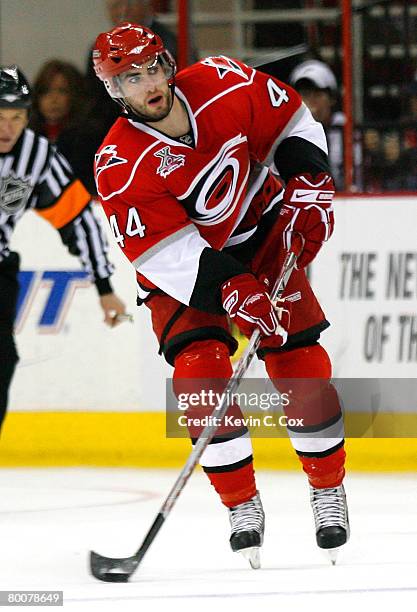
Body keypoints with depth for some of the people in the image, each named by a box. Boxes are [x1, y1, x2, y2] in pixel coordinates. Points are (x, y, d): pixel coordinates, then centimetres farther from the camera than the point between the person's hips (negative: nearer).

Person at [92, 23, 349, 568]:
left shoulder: (224, 85, -19)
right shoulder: (120, 168, -26)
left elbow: (290, 123, -1)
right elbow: (165, 251, -29)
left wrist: (309, 186, -12)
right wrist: (229, 289, -39)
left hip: (262, 233, 2)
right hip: (181, 271, -2)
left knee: (299, 362, -7)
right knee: (200, 371, -19)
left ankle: (328, 488, 11)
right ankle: (242, 505, -6)